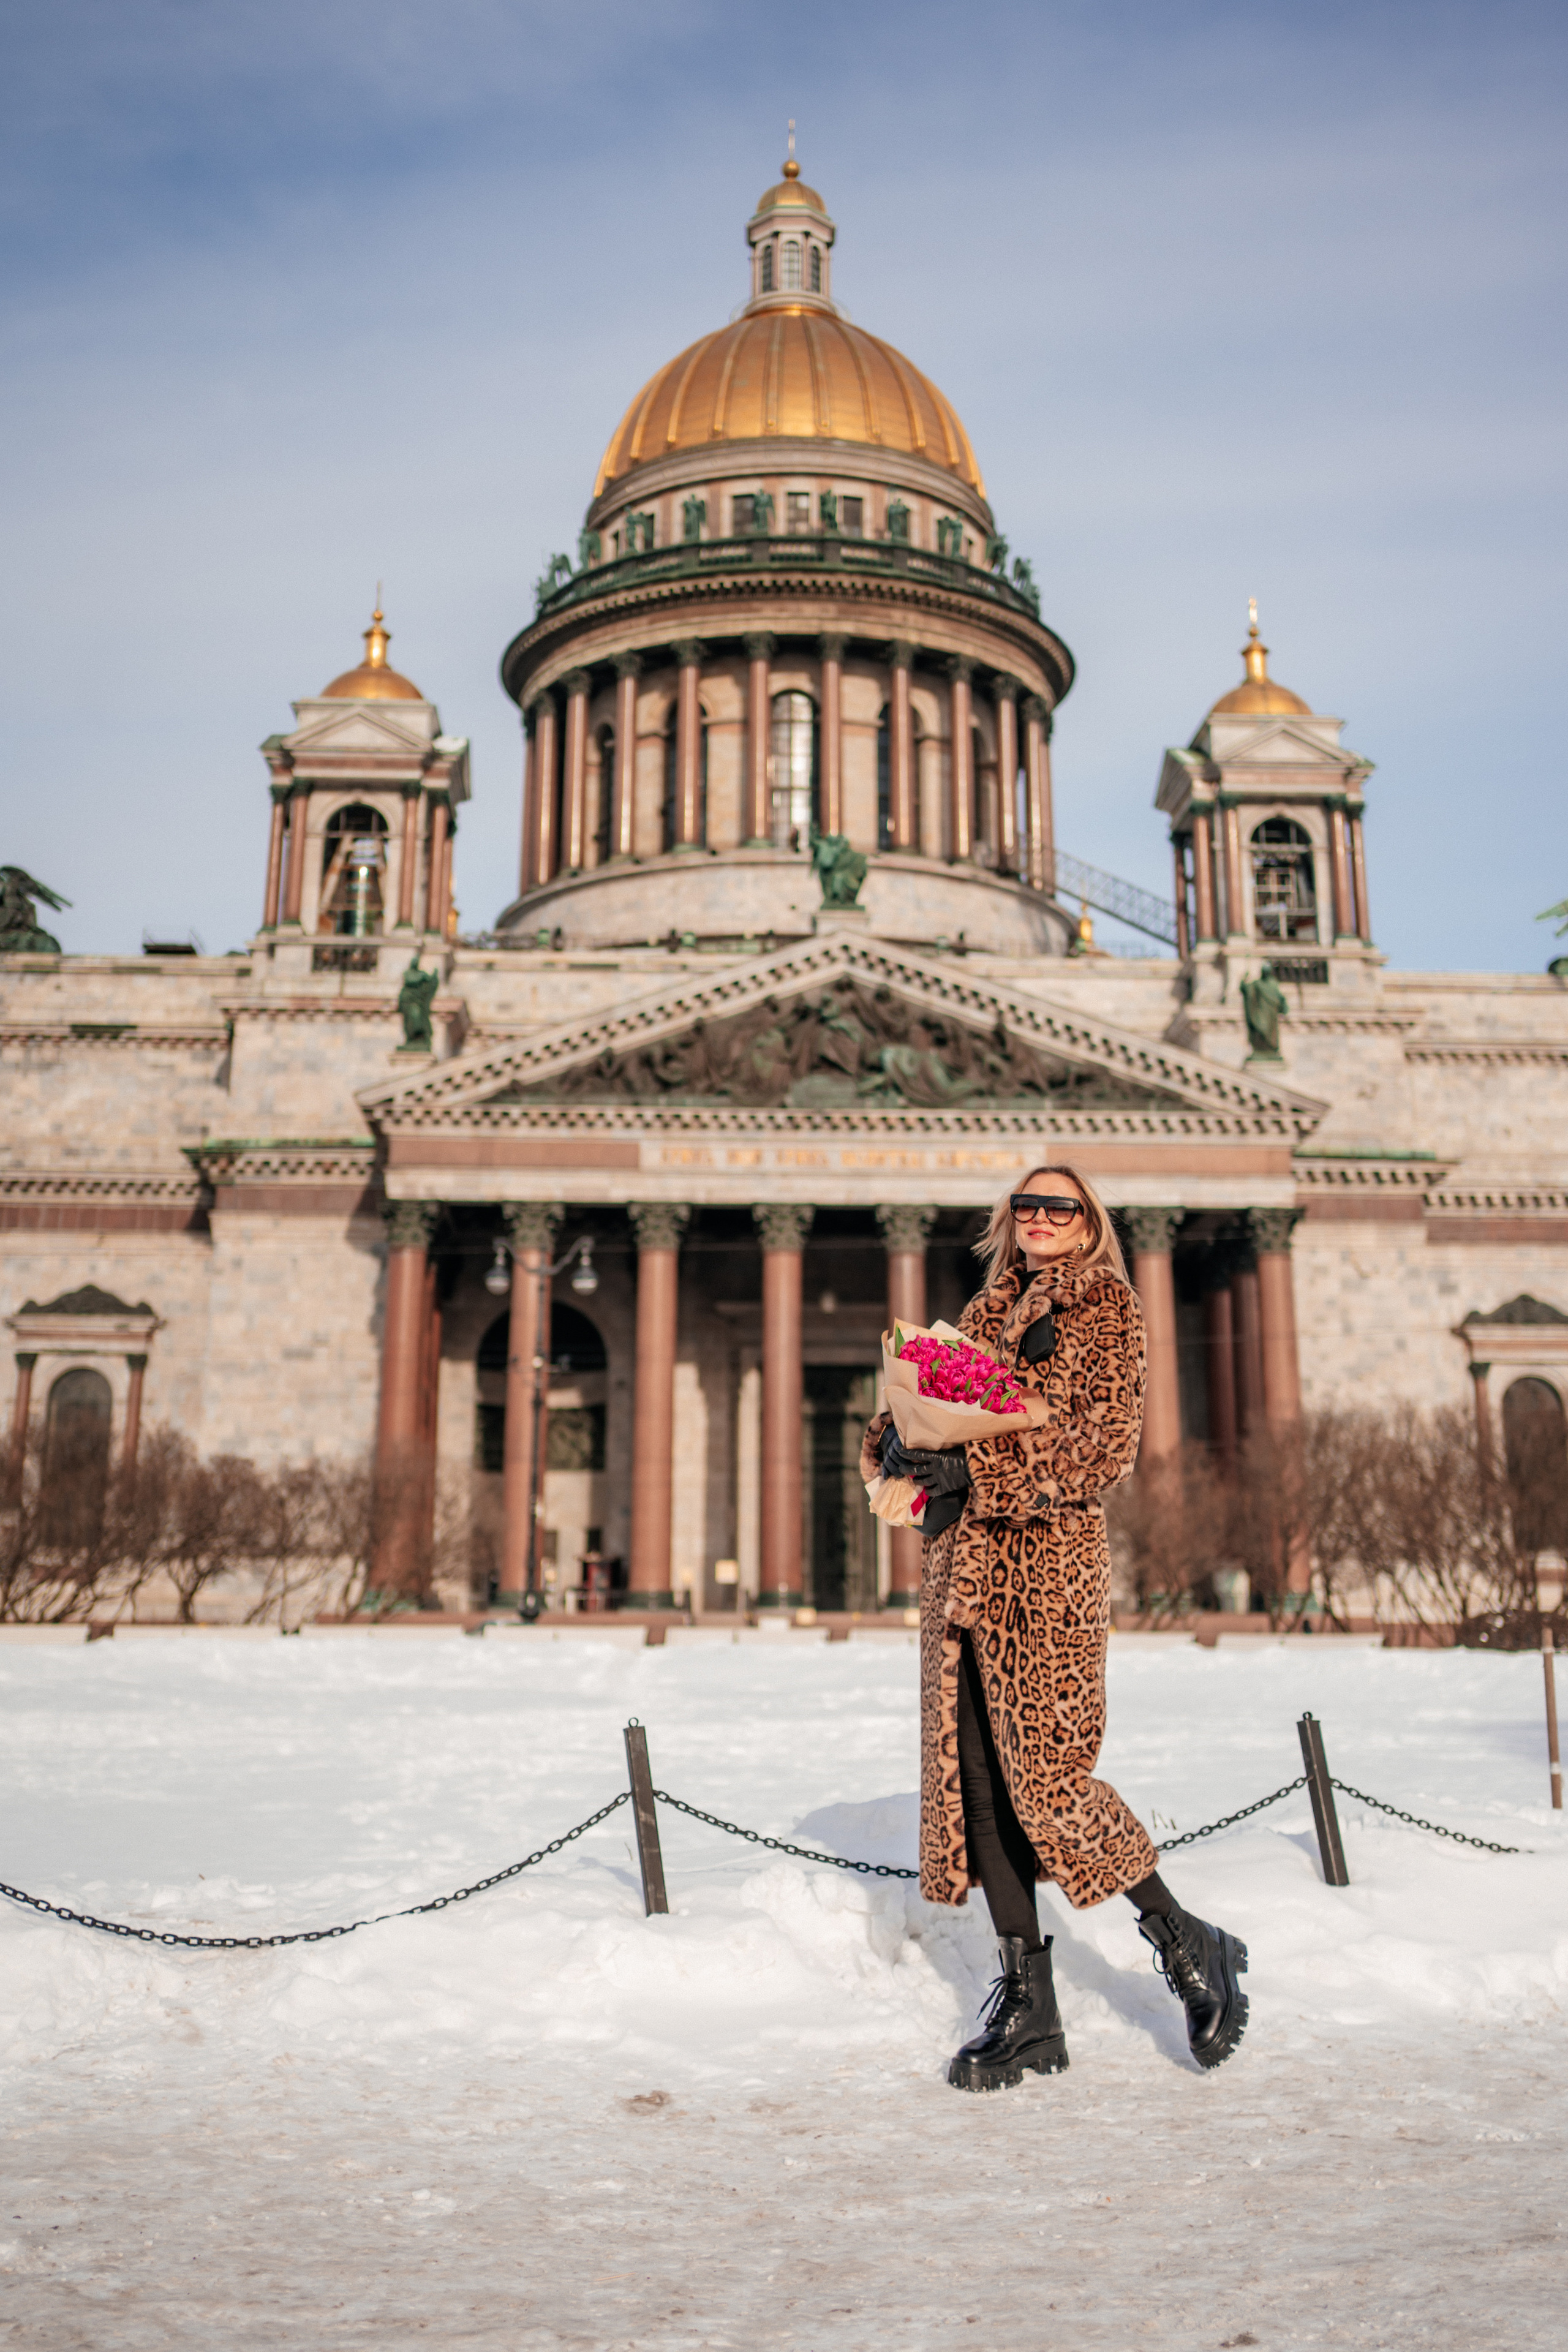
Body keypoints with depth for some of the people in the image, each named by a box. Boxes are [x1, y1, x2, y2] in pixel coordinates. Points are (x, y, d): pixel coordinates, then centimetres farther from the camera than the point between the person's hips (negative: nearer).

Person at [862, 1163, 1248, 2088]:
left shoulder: (1109, 1305, 2)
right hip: (964, 1557, 6)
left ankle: (1188, 1945, 14)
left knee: (1046, 1770, -10)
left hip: (1048, 1554, -6)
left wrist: (978, 1472, -16)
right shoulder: (987, 1310, 20)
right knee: (974, 1774, 4)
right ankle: (1030, 2009, 14)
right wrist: (901, 1438, -5)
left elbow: (1108, 1443, -9)